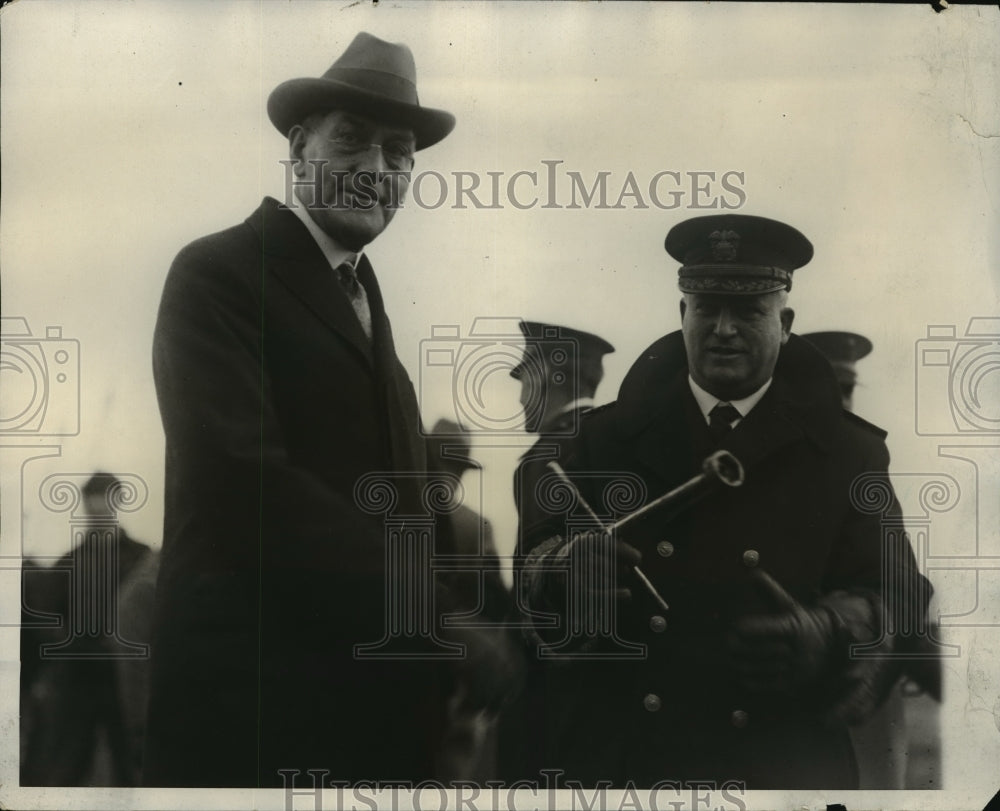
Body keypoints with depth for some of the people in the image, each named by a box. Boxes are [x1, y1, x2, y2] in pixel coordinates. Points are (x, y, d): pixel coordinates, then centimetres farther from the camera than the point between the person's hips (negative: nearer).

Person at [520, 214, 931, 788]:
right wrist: (565, 569, -21)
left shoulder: (847, 453, 3)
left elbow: (893, 593, -2)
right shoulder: (610, 434, 6)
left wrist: (826, 635, -24)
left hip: (781, 763, 0)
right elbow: (538, 551, 3)